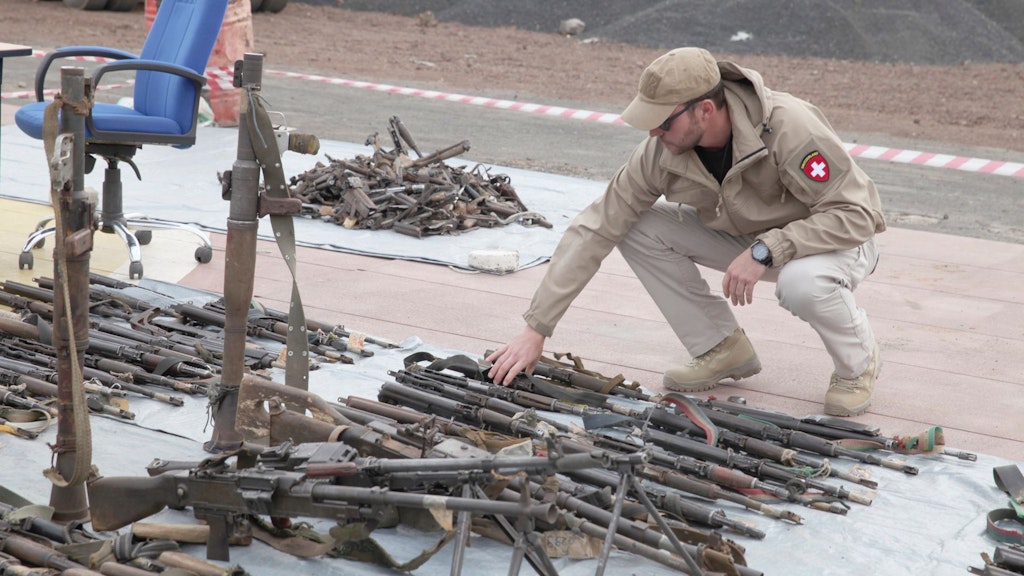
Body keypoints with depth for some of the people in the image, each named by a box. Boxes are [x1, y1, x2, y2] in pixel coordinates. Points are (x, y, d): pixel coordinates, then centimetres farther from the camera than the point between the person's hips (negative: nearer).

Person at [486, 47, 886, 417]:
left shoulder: (787, 127, -34)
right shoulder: (661, 152, -20)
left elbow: (855, 214, -30)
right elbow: (595, 231, -17)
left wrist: (764, 251, -38)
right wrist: (536, 329, -20)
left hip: (838, 239, -5)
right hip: (747, 236, 5)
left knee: (802, 282, -40)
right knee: (637, 228, -14)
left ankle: (857, 363, -5)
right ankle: (723, 348, 0)